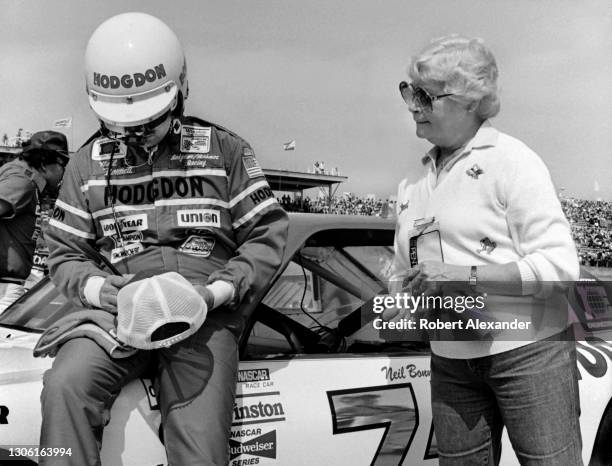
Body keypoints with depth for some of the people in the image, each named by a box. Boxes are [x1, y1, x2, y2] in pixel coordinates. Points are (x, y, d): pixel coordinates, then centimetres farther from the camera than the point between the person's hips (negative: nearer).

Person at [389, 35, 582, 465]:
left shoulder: (512, 160, -7)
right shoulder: (416, 182, 12)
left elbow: (560, 265, -14)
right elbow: (404, 269, 21)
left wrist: (466, 275, -22)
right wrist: (399, 297, -2)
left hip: (528, 352, -5)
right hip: (451, 361, 6)